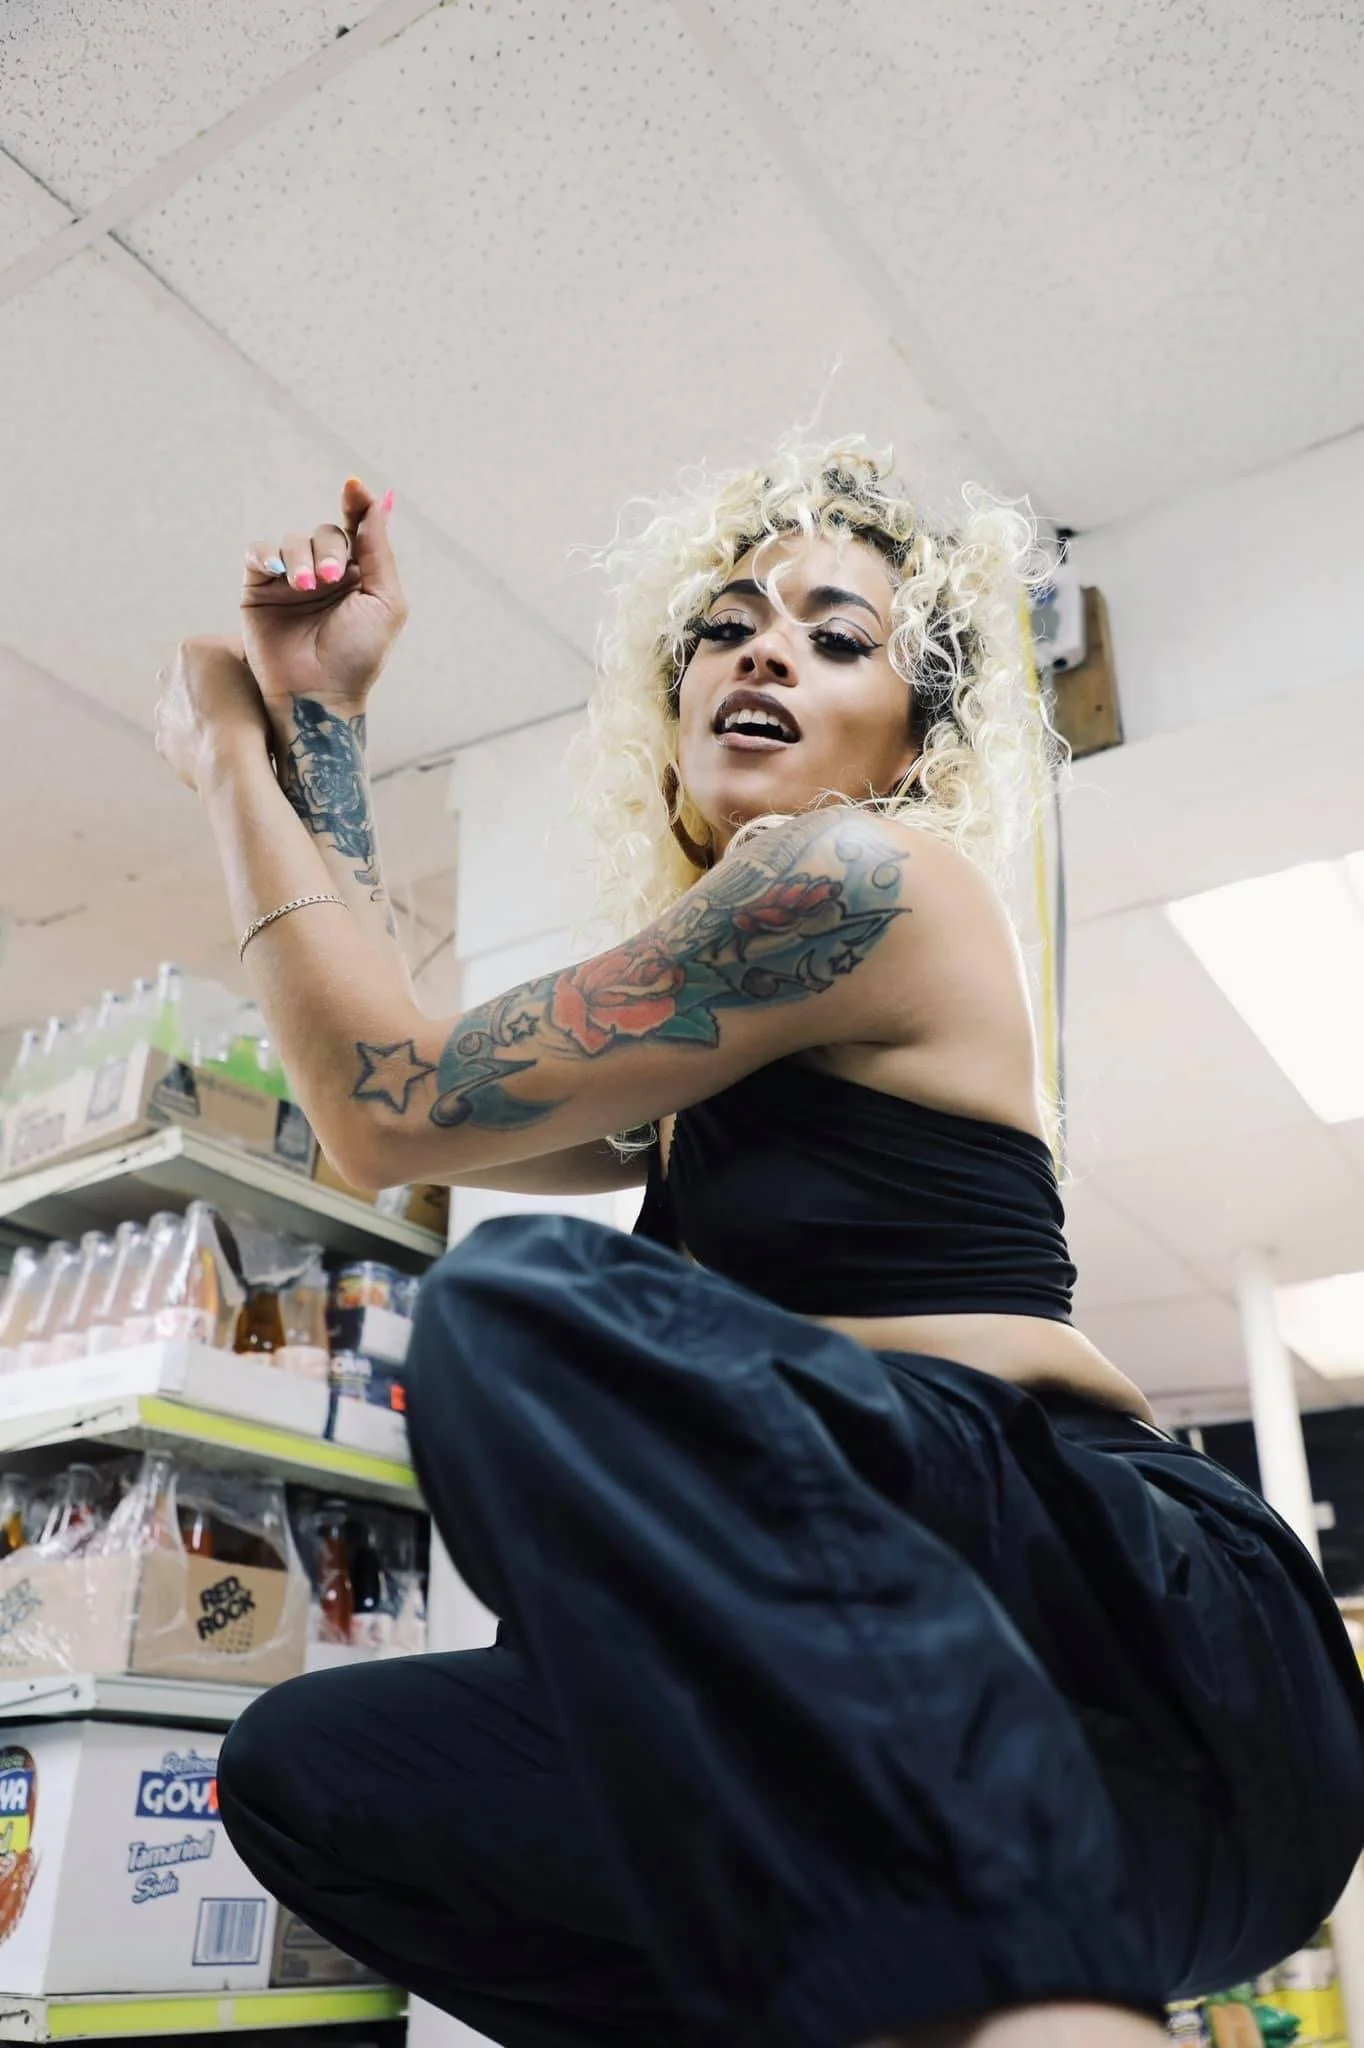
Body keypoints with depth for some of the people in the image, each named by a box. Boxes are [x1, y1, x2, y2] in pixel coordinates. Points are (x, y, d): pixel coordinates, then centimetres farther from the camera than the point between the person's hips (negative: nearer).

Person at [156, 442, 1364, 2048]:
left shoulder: (861, 879, -6)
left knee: (527, 1301, -30)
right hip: (903, 1722, 9)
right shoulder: (730, 1034, 22)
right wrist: (315, 719, 21)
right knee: (304, 1773, -1)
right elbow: (383, 1085, 18)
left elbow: (394, 1116, -6)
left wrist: (229, 768, 8)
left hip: (1158, 1645, -9)